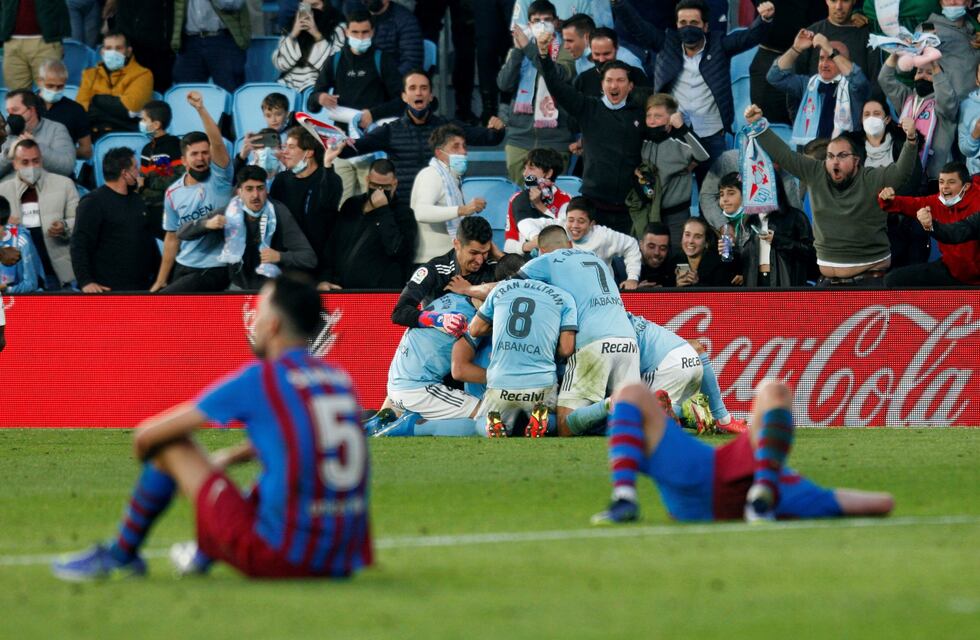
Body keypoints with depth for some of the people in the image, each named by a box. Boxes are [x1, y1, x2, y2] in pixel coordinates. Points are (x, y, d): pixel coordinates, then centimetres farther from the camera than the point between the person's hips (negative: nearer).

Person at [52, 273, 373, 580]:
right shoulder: (340, 380, 11)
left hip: (277, 557, -6)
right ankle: (203, 557, 55)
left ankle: (120, 554, 25)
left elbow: (148, 434, 4)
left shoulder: (258, 379, -5)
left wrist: (144, 440, 27)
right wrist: (226, 457, 42)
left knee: (171, 444, 8)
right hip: (344, 559, 6)